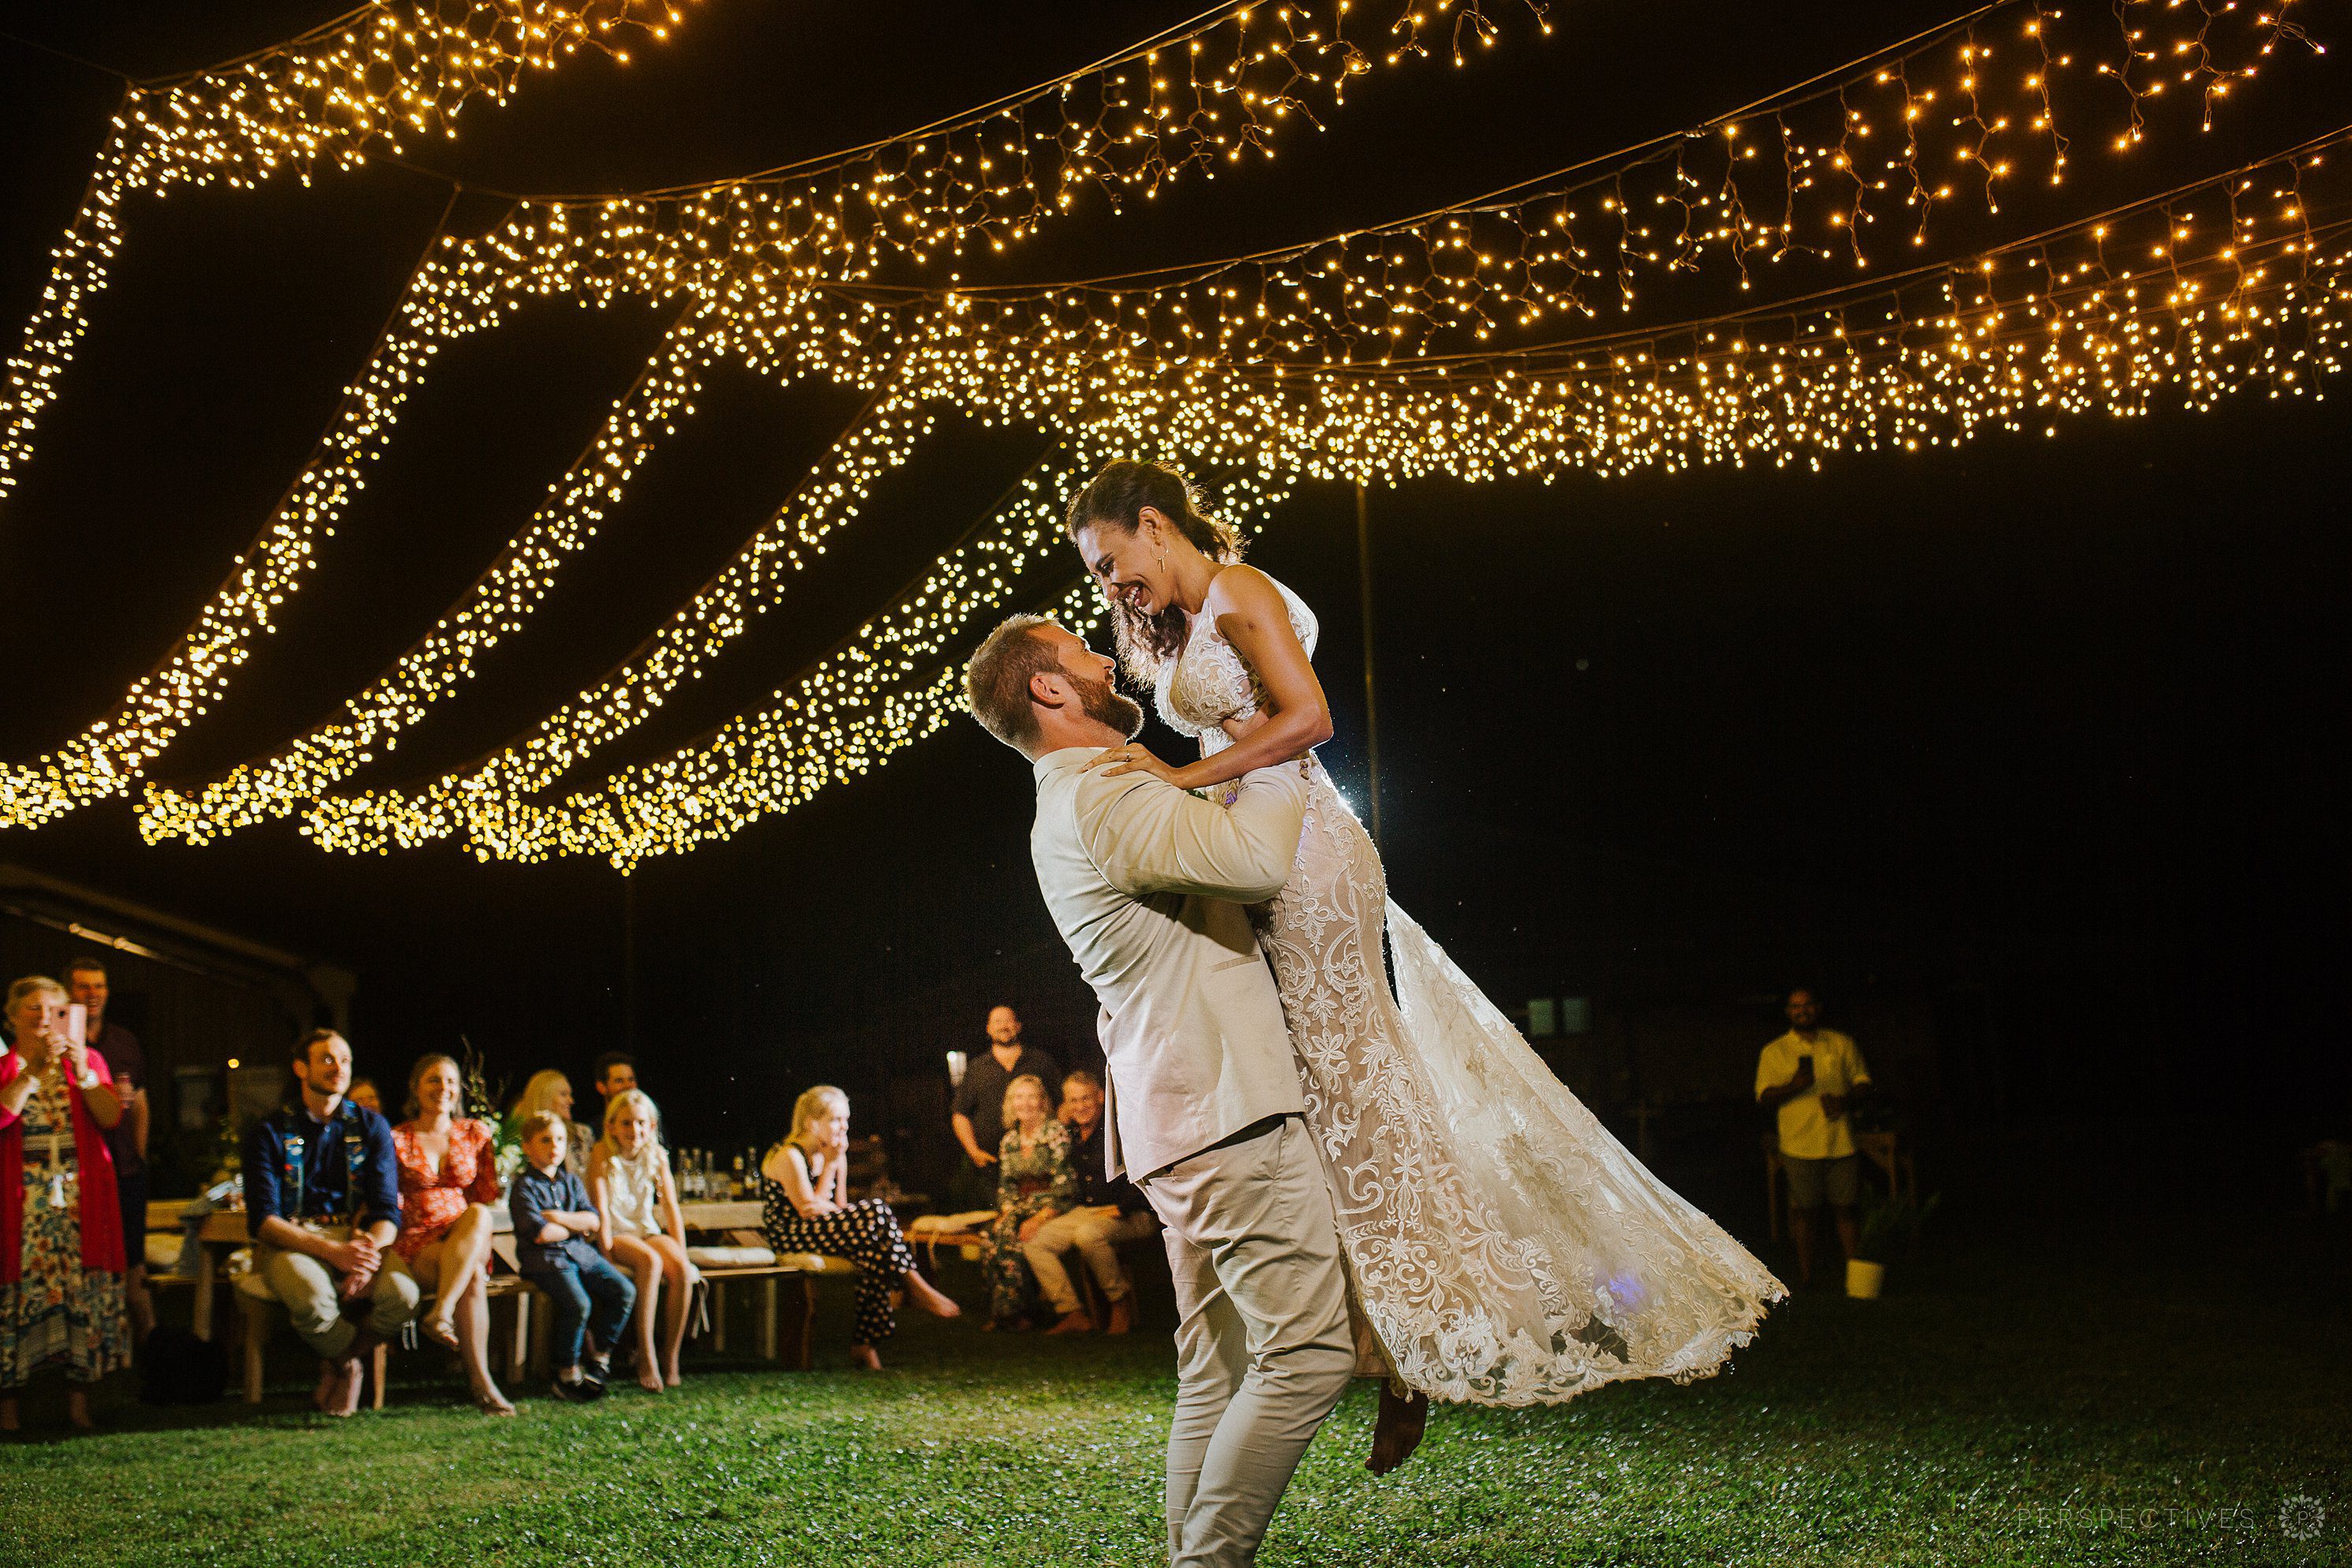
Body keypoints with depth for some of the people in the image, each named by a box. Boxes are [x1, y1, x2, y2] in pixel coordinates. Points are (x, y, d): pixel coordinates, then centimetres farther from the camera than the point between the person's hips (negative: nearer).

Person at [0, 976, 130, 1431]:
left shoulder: (89, 1060, 11)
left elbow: (111, 1118, -1)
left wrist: (83, 1072, -12)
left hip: (81, 1196, 1)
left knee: (84, 1287, -3)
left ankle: (79, 1399, 3)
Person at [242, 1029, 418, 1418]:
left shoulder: (372, 1127, 8)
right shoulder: (270, 1132, 1)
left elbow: (388, 1210, 3)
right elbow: (263, 1219, -8)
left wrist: (368, 1255, -21)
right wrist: (331, 1250, -23)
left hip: (359, 1237, 2)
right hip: (291, 1241, -2)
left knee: (402, 1293, -30)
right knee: (312, 1298, -37)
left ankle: (339, 1363, 1)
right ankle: (352, 1364, -3)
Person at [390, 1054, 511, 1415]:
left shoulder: (476, 1134, 14)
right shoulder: (397, 1139, 8)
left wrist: (473, 1233, -4)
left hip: (469, 1242, 2)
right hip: (414, 1245, -2)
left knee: (479, 1214, -35)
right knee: (474, 1278, -35)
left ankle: (440, 1314, -41)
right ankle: (480, 1382, -37)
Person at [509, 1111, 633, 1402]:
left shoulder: (571, 1180, 13)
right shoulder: (524, 1186, -7)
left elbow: (594, 1220, 3)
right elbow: (541, 1234, -17)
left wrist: (561, 1218, -11)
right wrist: (578, 1228, -2)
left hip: (581, 1253, 7)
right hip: (545, 1259, -7)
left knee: (624, 1291, -9)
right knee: (578, 1304, -28)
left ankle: (600, 1357, 5)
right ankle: (568, 1373, -10)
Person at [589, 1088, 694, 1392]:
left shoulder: (657, 1155, 2)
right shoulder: (603, 1154, -9)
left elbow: (672, 1208, 2)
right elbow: (601, 1211, -14)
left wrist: (681, 1256, -5)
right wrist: (607, 1254, -22)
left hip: (648, 1230, 4)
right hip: (615, 1233, -4)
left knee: (680, 1270, -27)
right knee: (650, 1262, -34)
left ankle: (670, 1358, -15)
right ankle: (646, 1359, -29)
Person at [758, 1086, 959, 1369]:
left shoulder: (835, 1154, 11)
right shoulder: (789, 1157, -13)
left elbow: (837, 1208, 8)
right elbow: (809, 1209, -18)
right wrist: (829, 1166, -13)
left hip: (824, 1232, 8)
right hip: (788, 1236, -8)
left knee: (875, 1247, -22)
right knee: (875, 1213, -26)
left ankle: (865, 1343, -20)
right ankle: (916, 1287, -19)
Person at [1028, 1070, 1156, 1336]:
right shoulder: (1071, 1135, 11)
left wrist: (1120, 1209, -17)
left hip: (1129, 1215, -7)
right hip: (1084, 1212, 7)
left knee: (1088, 1235, -37)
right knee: (1032, 1242, -10)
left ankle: (1122, 1303, -15)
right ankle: (1074, 1315, -12)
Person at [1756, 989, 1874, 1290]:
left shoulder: (1842, 1045, 11)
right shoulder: (1774, 1052, 5)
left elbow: (1863, 1081, 13)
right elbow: (1765, 1098, -1)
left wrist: (1846, 1101, -8)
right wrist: (1793, 1086, -20)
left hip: (1842, 1144, 2)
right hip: (1800, 1147, -2)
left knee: (1847, 1209, 4)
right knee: (1803, 1211, 0)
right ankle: (1805, 1278, 8)